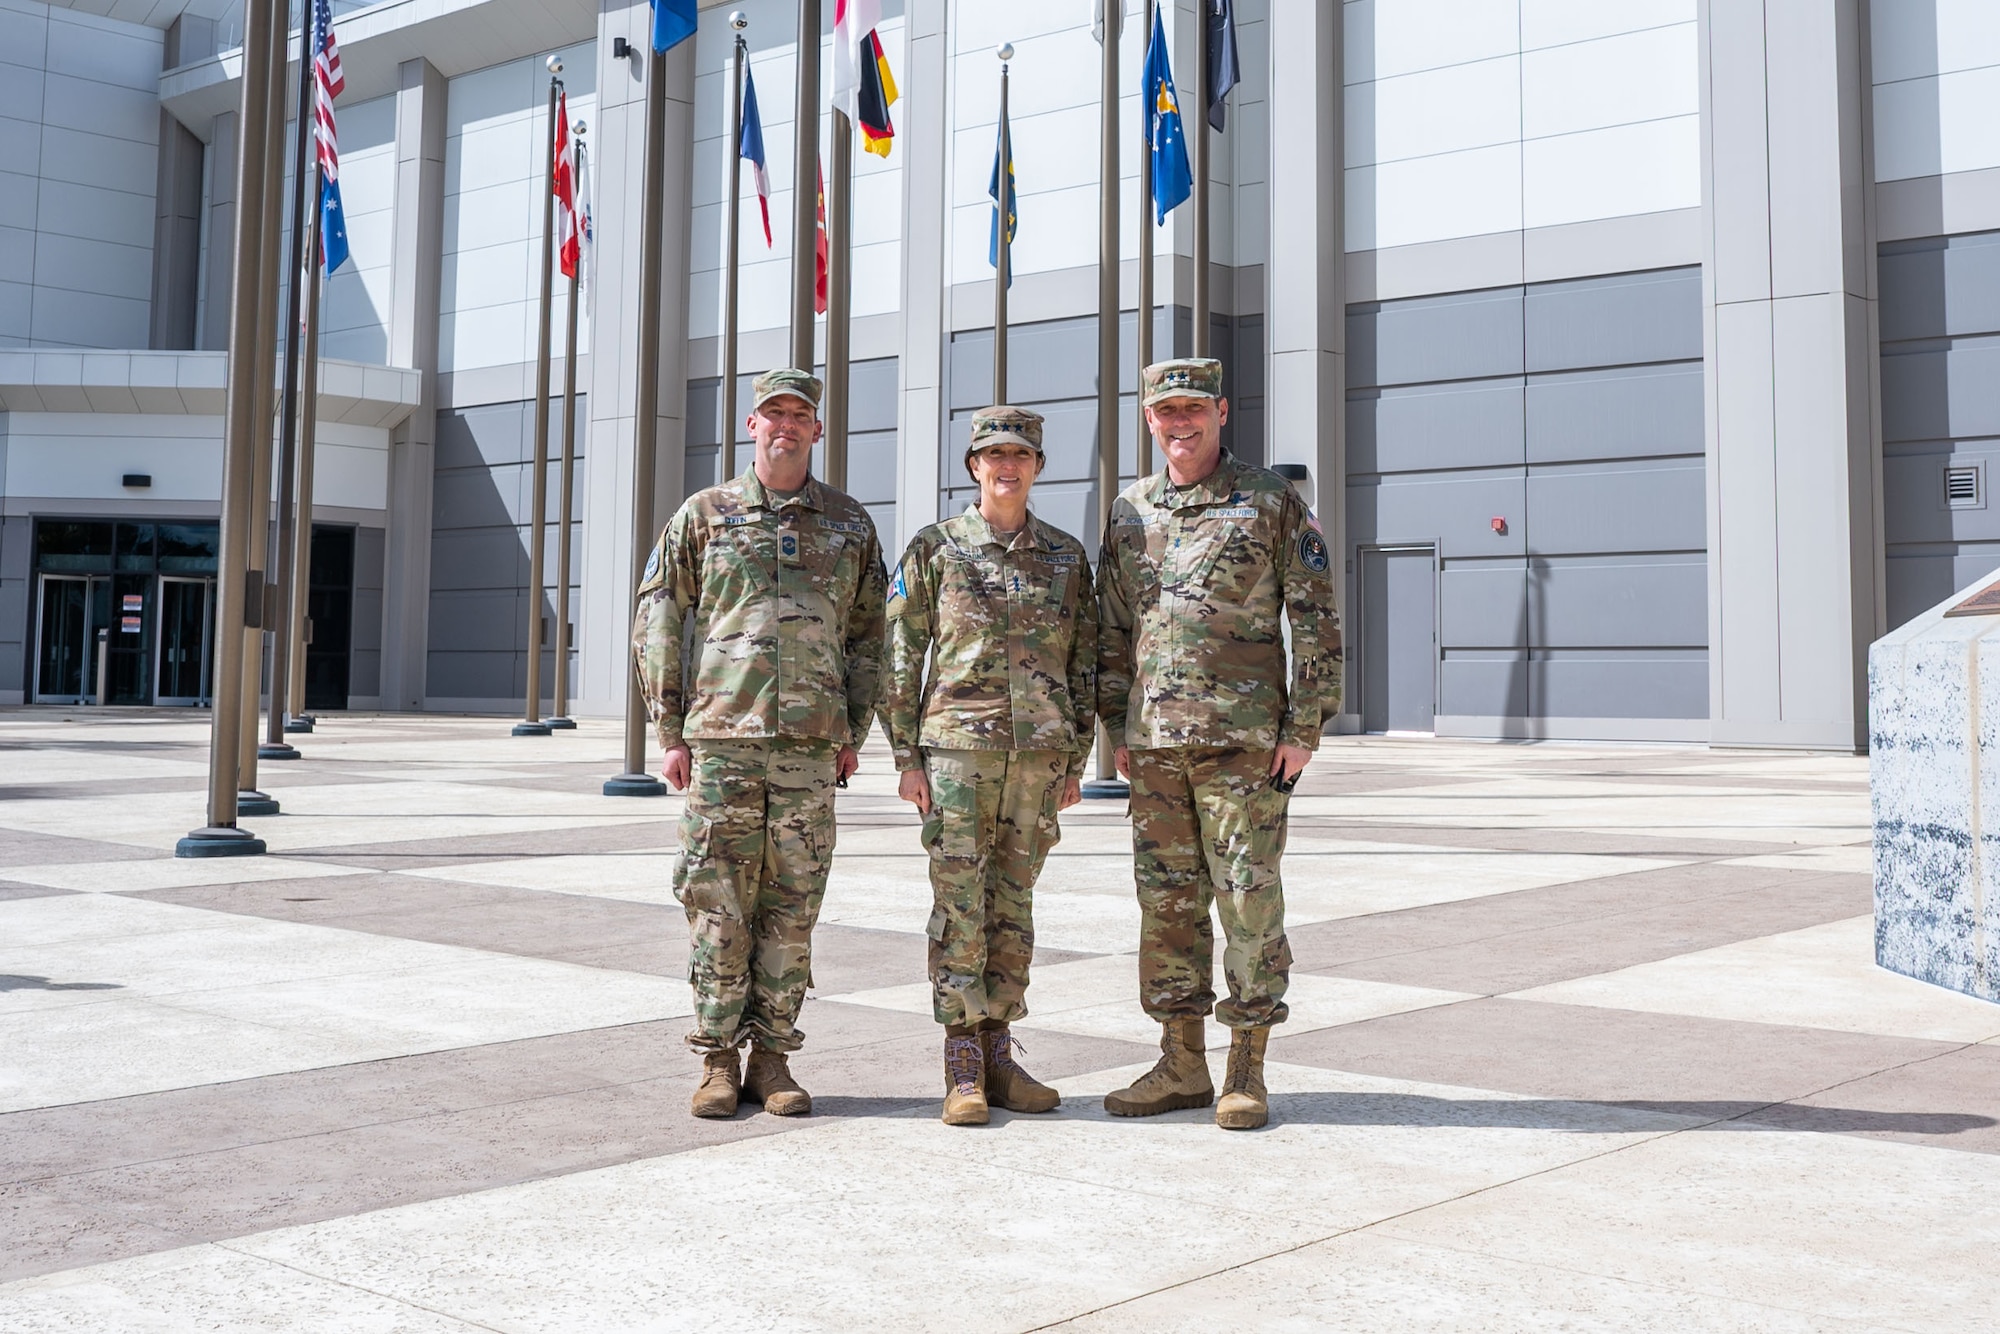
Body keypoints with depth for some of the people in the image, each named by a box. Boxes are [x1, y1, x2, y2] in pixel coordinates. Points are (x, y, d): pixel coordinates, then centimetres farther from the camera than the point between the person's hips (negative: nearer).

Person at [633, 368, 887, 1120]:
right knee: (718, 903, 0)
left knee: (791, 908, 4)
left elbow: (867, 636, 14)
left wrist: (853, 734, 7)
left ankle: (772, 1059, 13)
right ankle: (717, 1062, 10)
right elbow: (658, 625, 6)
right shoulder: (704, 515, 7)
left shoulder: (850, 525, 12)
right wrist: (670, 733, 1)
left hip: (810, 747, 1)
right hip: (720, 740, -1)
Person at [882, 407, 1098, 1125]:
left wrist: (1074, 760, 8)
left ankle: (998, 1054, 16)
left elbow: (1084, 663, 12)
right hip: (958, 743, -3)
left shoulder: (1067, 555, 10)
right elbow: (901, 656, 0)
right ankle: (962, 1067, 2)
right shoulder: (934, 548, 1)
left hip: (1040, 750, 3)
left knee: (1013, 903, 8)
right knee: (959, 903, -4)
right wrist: (906, 756, -5)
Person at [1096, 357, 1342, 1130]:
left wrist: (1304, 727, -8)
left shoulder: (1271, 504, 0)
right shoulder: (1129, 514, 12)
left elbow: (1316, 622, -3)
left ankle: (1247, 1072, 8)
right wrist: (1116, 728, 10)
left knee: (1248, 900, -1)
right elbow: (1113, 630, 16)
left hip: (1244, 740, -4)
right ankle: (1181, 1067, 18)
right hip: (1154, 744, 5)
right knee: (1167, 901, 8)